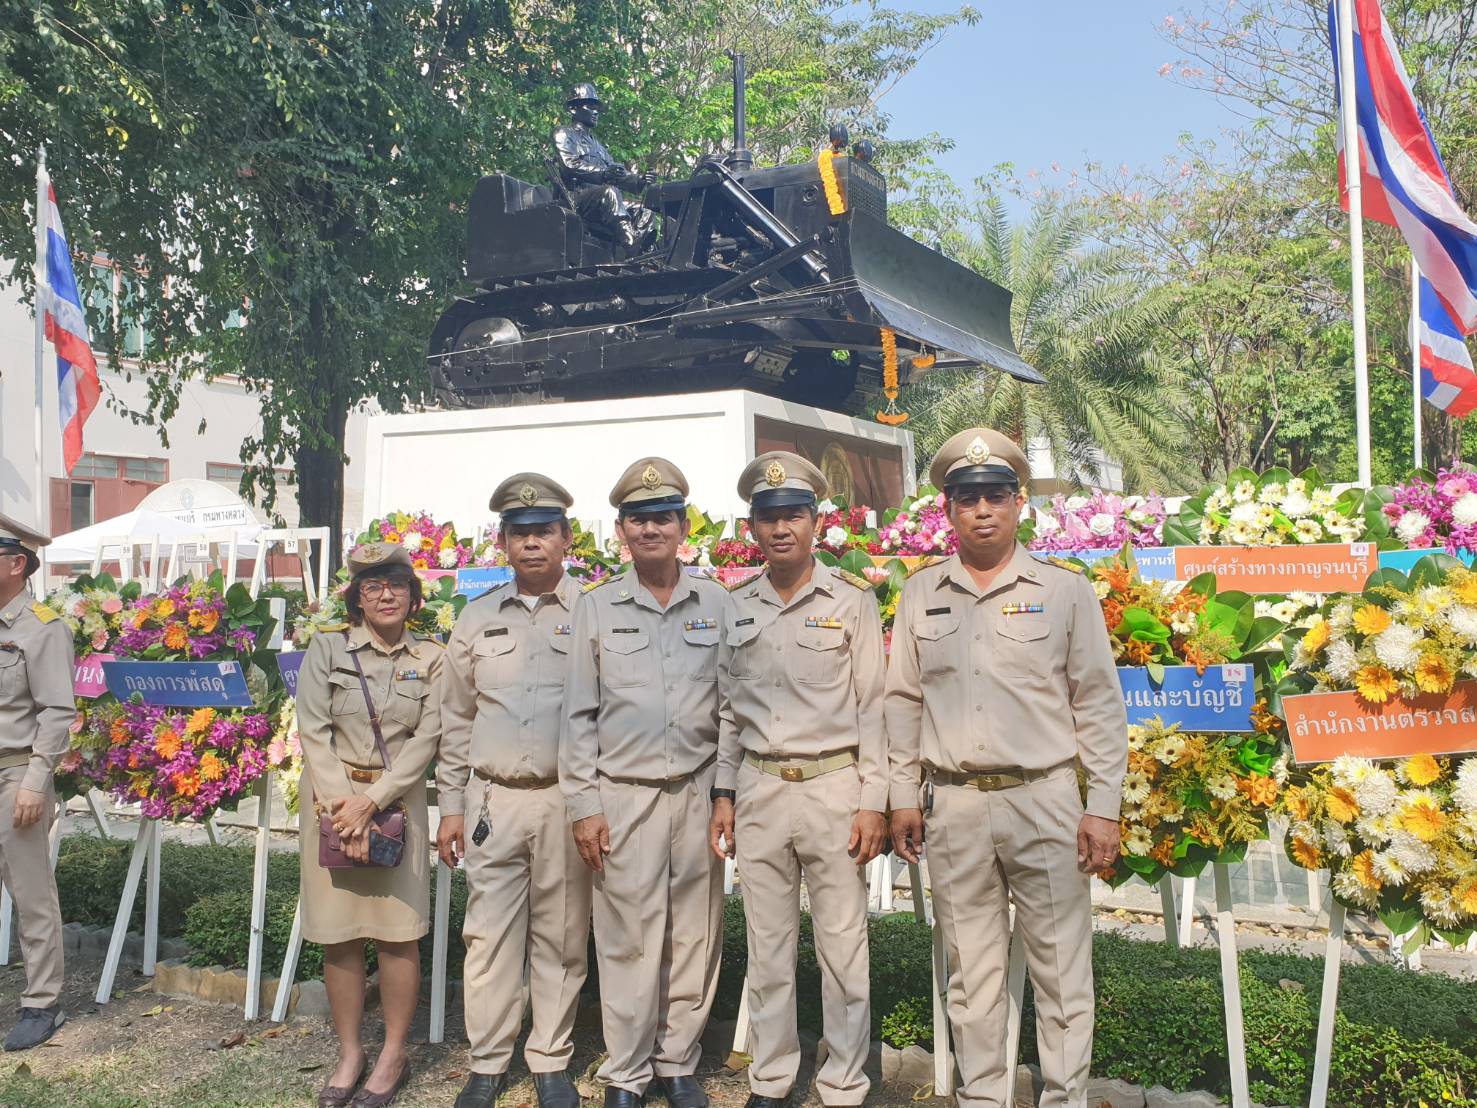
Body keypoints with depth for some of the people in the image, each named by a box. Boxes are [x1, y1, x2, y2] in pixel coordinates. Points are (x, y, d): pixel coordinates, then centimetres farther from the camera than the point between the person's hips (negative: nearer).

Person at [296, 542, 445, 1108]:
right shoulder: (326, 648, 2)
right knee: (339, 935, 5)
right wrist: (342, 808, -14)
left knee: (398, 934, 2)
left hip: (397, 801, 0)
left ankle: (394, 1056, 15)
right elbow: (314, 732, -4)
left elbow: (426, 738, -4)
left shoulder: (430, 659, 3)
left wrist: (371, 801, -14)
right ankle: (349, 1054, 19)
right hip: (332, 797, 0)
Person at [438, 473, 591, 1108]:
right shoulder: (477, 620, 9)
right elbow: (455, 721, 13)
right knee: (489, 936, 5)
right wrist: (450, 806, 9)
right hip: (493, 801, 2)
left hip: (567, 800, -2)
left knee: (560, 939, 6)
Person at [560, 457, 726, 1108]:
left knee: (695, 936, 8)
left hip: (698, 792, 1)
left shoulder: (717, 605, 5)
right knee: (628, 939, 2)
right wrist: (582, 805, -2)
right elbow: (578, 714, 3)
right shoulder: (596, 608, 3)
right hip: (624, 795, -1)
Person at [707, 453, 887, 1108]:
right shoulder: (735, 609, 9)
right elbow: (727, 710, 13)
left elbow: (874, 707, -2)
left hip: (834, 788, -3)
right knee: (766, 948, 11)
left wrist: (873, 803, -7)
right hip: (759, 790, 3)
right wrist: (723, 794, 7)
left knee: (842, 948, 3)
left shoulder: (852, 601, -1)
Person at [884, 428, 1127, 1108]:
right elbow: (903, 702, 12)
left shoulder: (1066, 590, 1)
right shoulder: (921, 595, 8)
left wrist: (1104, 808, -4)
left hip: (1045, 800, -2)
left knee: (1061, 968, 4)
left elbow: (1099, 705, 0)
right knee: (971, 970, 11)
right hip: (953, 807, 2)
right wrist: (904, 797, 8)